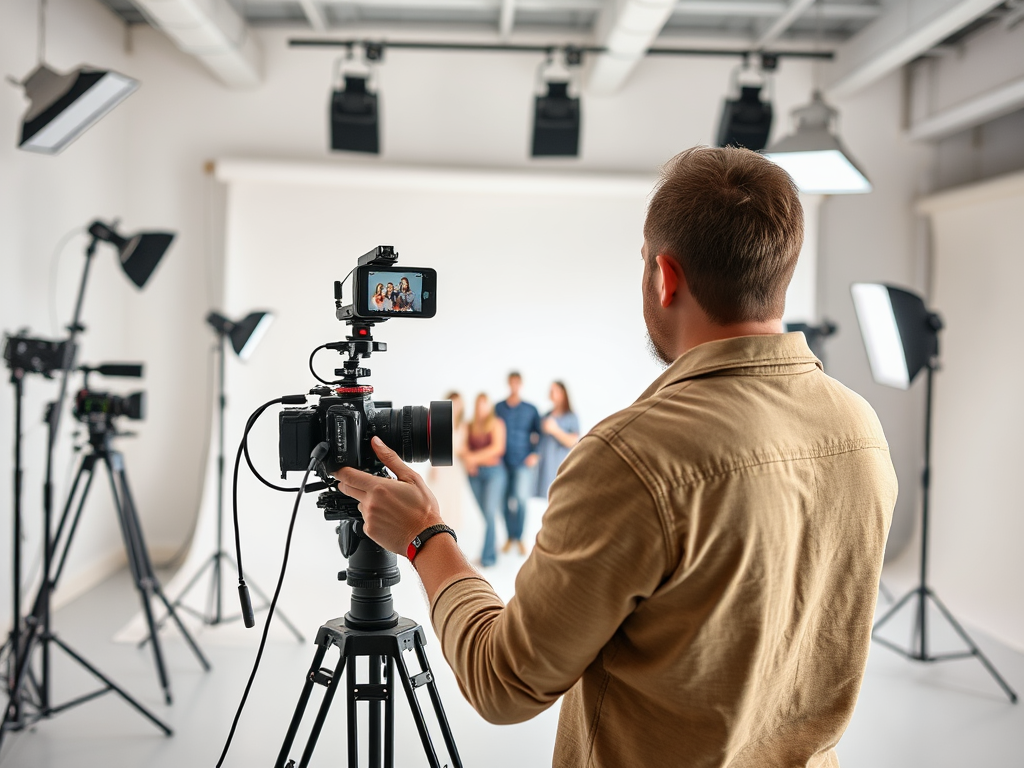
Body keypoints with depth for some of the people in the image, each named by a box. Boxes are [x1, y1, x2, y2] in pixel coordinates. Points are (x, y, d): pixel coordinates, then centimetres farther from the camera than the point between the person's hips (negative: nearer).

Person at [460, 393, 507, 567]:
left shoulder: (496, 424, -1)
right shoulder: (470, 427, 10)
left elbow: (497, 448, -11)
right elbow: (463, 448, 6)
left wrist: (474, 457, -15)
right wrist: (466, 458, -15)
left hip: (493, 470, -4)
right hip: (475, 473, 4)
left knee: (490, 511, -11)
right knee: (485, 513, 6)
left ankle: (489, 555, -8)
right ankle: (493, 547, 17)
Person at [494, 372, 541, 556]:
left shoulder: (531, 409, 2)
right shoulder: (498, 408, 3)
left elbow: (540, 433, 7)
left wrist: (536, 454, -4)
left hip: (523, 463, -1)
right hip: (503, 463, 1)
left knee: (520, 499, -10)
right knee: (506, 501, 5)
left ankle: (519, 538, 4)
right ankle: (510, 537, 19)